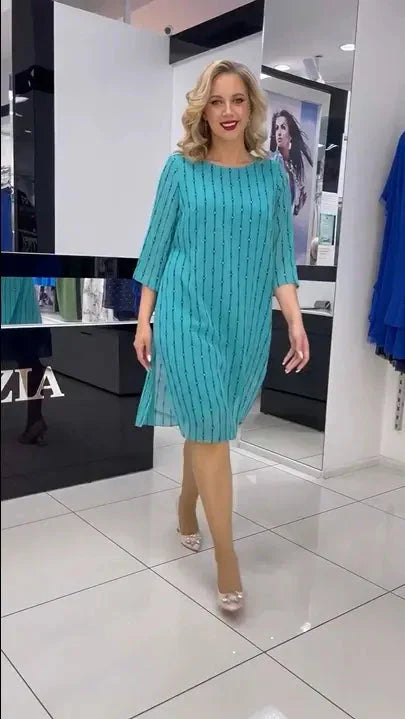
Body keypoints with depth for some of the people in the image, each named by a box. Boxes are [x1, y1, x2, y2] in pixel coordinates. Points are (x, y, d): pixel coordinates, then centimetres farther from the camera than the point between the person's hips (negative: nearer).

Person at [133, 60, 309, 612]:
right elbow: (157, 244, 2)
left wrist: (296, 320, -4)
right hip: (188, 317, -2)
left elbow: (281, 255, 5)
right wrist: (144, 319, -1)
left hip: (248, 322, 3)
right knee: (211, 431, -4)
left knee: (207, 427, 14)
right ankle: (228, 559, 7)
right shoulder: (181, 169, 1)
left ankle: (186, 509, 39)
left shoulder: (272, 174, 6)